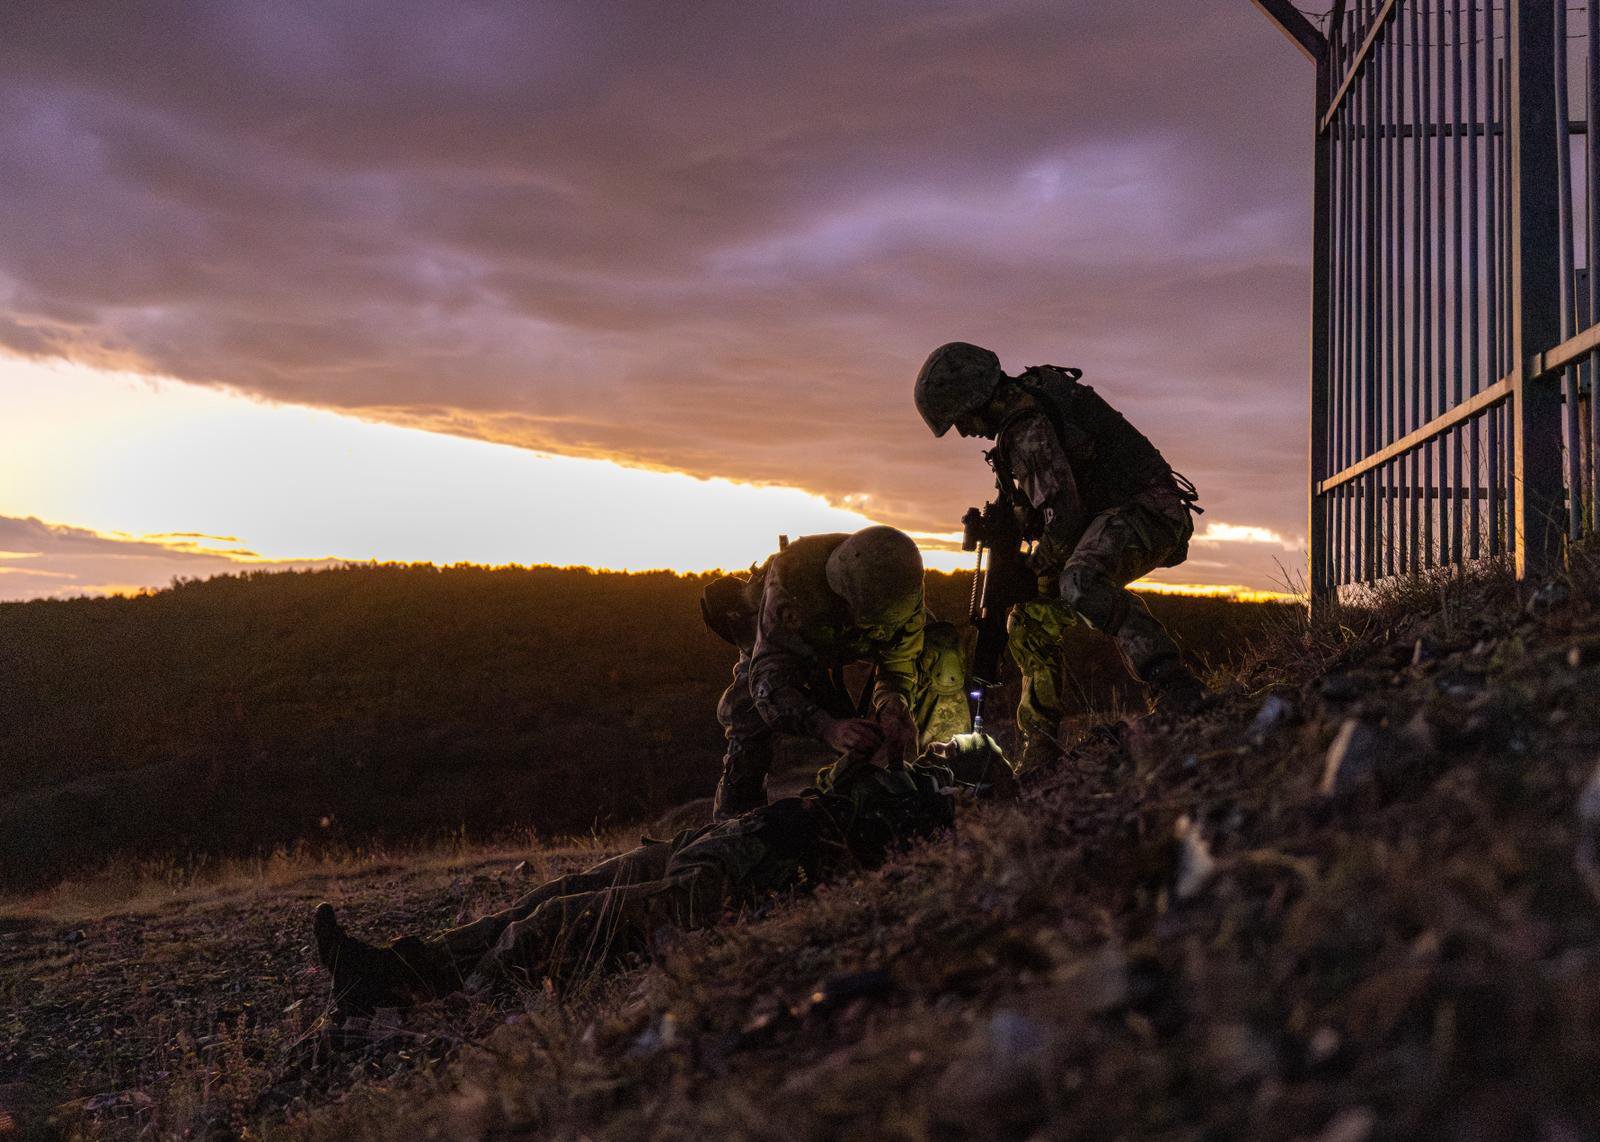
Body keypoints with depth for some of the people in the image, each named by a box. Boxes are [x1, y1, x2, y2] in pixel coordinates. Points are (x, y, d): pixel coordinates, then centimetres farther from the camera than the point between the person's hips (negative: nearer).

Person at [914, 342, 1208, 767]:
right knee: (1029, 624, 11)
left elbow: (1065, 513, -23)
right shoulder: (1031, 395, 15)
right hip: (1114, 513, 11)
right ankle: (1040, 744, 18)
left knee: (1079, 584, -40)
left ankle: (1175, 688, -46)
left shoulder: (1026, 426, -19)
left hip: (1146, 511, -11)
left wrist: (1037, 575, -9)